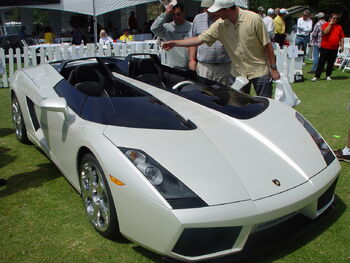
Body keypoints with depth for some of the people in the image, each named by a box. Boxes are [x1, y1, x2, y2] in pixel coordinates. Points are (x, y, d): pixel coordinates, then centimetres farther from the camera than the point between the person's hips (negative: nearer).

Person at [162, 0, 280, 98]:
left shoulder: (254, 19, -15)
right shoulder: (220, 25, -4)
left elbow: (267, 45, -10)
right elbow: (199, 39, -1)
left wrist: (273, 68, -8)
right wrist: (174, 43, -5)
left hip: (259, 71, -4)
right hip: (238, 73, 4)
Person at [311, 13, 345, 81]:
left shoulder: (339, 26, 10)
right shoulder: (326, 24, 0)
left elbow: (342, 37, 12)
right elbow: (325, 32, -19)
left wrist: (342, 46, 6)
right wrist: (330, 24, -13)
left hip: (334, 49, 3)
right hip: (325, 48, -3)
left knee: (331, 63, 8)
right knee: (321, 62, -2)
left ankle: (328, 76, 19)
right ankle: (316, 76, 3)